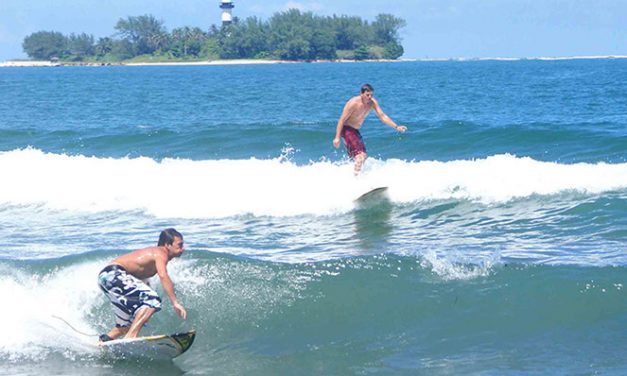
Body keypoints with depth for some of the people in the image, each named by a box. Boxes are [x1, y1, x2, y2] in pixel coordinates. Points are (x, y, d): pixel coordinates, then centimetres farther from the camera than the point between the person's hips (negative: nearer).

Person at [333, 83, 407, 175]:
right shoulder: (354, 103, -25)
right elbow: (342, 120, -21)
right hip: (346, 129, -9)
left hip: (355, 130, 9)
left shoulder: (372, 103, -6)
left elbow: (382, 116, -1)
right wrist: (337, 137, -24)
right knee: (359, 155, -22)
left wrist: (396, 127, -11)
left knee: (364, 156, 15)